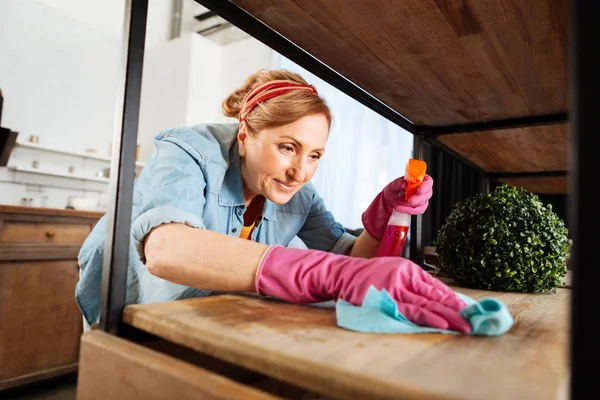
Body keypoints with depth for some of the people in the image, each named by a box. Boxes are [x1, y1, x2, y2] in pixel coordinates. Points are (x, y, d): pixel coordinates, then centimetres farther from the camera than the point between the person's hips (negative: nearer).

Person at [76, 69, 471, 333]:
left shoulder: (299, 194, -12)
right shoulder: (189, 150, -29)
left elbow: (350, 259, -10)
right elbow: (165, 249, -49)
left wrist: (384, 211, -30)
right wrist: (331, 275, -60)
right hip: (130, 304, -2)